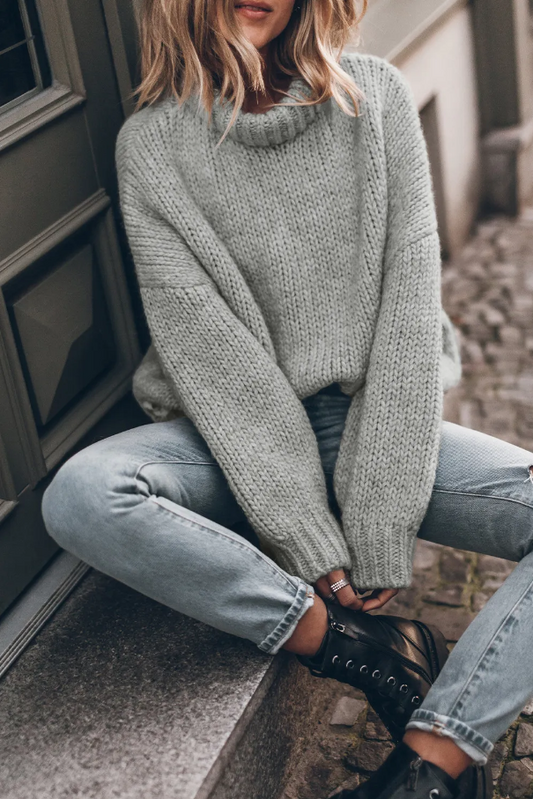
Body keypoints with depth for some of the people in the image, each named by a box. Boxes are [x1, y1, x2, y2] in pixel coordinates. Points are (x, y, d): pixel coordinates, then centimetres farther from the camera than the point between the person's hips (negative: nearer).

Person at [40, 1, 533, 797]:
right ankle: (367, 648, -20)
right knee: (79, 496, -29)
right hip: (235, 435, -1)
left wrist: (381, 531, -15)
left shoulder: (377, 97, -1)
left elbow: (411, 304, -8)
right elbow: (204, 345, -12)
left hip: (378, 422, 1)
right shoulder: (152, 143, -4)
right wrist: (309, 539, -19)